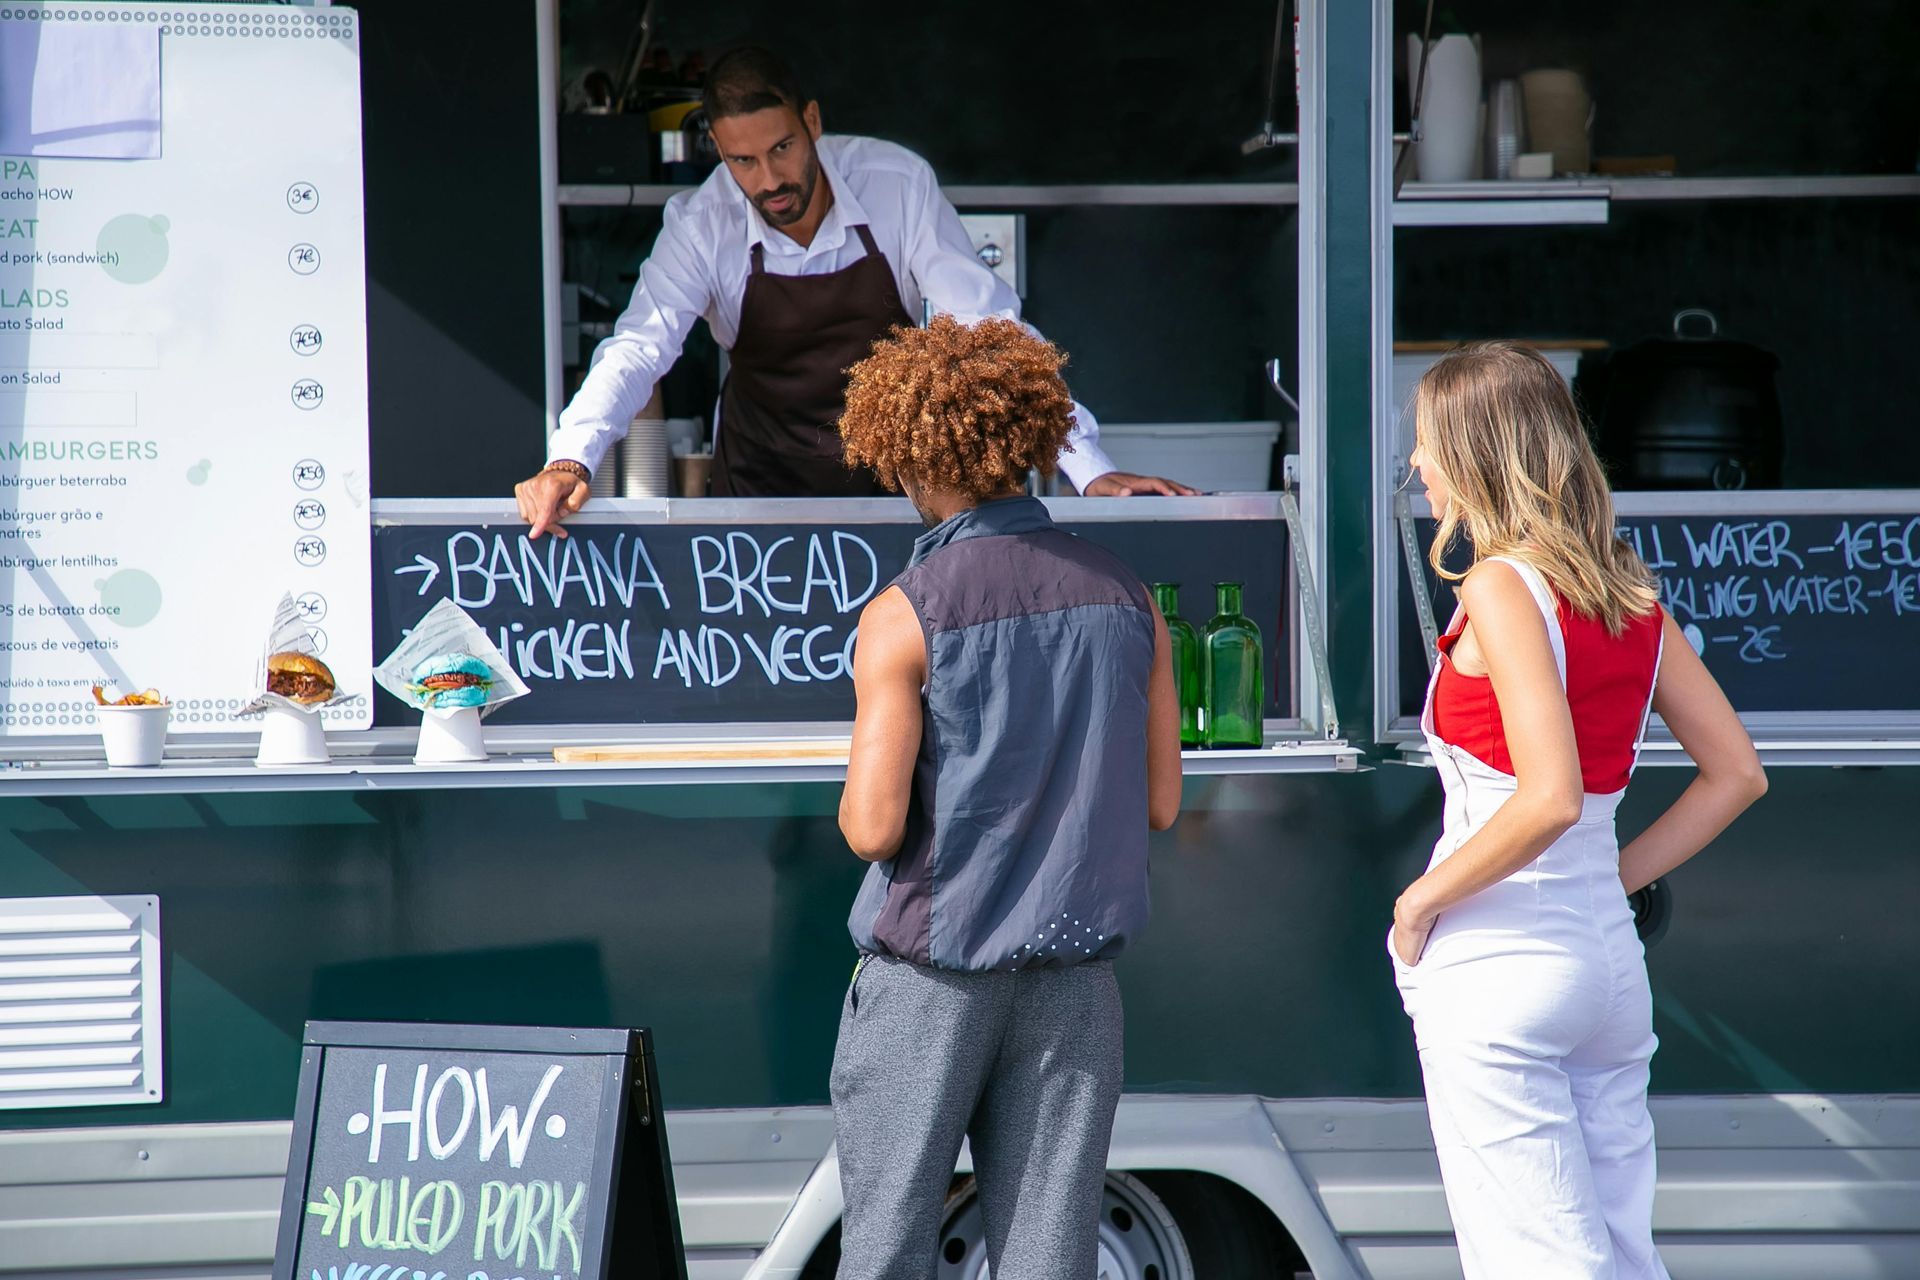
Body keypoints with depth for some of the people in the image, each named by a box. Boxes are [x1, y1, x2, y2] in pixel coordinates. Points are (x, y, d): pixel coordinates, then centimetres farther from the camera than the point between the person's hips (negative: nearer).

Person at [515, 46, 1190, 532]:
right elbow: (639, 346, -27)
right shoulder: (702, 225, -18)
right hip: (766, 468, 0)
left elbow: (990, 327, -19)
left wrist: (1089, 468, -26)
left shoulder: (898, 183, -20)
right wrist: (570, 459, -46)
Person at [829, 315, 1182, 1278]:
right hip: (1074, 973, 4)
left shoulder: (903, 614, -12)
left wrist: (854, 799, 7)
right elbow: (1160, 804, 7)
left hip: (931, 974, -4)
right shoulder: (1125, 599, 3)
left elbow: (873, 828, -15)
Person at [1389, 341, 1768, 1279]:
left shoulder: (1502, 587, -14)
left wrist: (1420, 899, -12)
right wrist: (1616, 877, 11)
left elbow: (1550, 797, -24)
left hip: (1495, 964, -8)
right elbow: (1735, 774, 10)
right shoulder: (1629, 592, 8)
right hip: (1608, 957, 8)